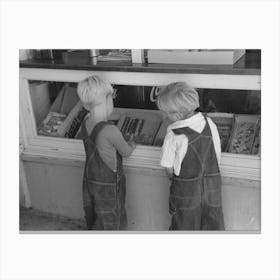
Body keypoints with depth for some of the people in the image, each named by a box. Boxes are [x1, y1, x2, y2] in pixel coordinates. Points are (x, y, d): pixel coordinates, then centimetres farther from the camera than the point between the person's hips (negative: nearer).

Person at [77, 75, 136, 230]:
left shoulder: (86, 123, -7)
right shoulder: (110, 130, -30)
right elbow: (126, 152, -11)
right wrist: (132, 144, 8)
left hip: (89, 181, 7)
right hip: (107, 186, -6)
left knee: (94, 221, 26)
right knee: (110, 224, 16)